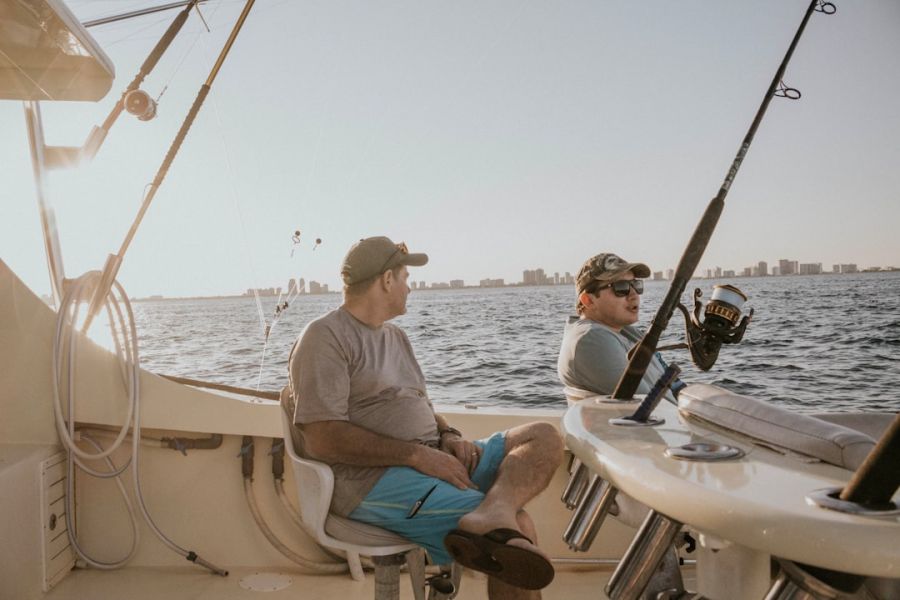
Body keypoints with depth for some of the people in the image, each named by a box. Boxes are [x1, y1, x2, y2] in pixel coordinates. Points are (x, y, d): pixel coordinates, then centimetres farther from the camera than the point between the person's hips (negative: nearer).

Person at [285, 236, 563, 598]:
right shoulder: (325, 337, -5)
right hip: (372, 478, -9)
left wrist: (449, 436, 1)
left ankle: (494, 513, -37)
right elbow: (320, 440, -16)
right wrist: (416, 454, -20)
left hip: (429, 460, 9)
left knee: (544, 438, -15)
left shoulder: (396, 336, 24)